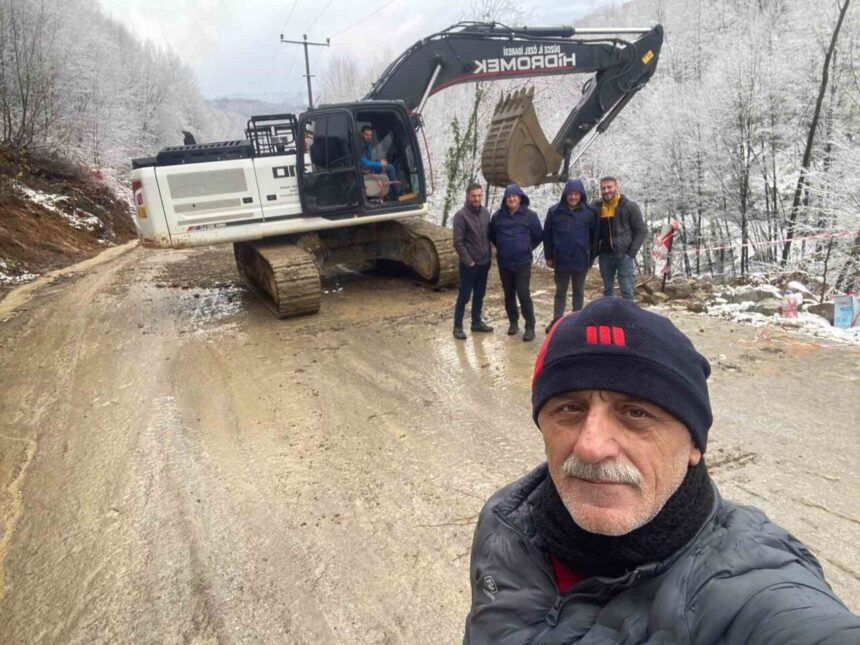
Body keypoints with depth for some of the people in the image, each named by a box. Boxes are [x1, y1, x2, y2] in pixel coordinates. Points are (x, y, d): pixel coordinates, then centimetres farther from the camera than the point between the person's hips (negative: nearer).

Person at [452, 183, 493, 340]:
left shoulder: (485, 213, 5)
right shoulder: (461, 215, -13)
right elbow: (458, 242, -15)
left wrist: (489, 255, 8)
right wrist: (468, 261, -15)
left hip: (484, 262, 6)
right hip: (469, 264, -6)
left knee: (480, 295, 16)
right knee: (464, 296, 1)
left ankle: (477, 322, 29)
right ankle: (458, 326, 12)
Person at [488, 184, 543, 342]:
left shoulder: (530, 215, -6)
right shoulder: (498, 216, 1)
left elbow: (538, 236, 4)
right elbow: (492, 235, 17)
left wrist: (528, 248, 9)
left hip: (523, 263, -3)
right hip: (504, 263, 3)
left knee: (524, 295, -8)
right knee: (509, 295, 12)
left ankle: (530, 327, 1)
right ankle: (513, 322, 27)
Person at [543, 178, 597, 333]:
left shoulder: (589, 212, -4)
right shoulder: (554, 211, -5)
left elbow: (594, 236, 3)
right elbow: (547, 235, 1)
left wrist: (591, 257, 3)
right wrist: (549, 257, 1)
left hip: (581, 261, 0)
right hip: (561, 260, 0)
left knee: (578, 292, 13)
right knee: (560, 292, 13)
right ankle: (556, 320, 23)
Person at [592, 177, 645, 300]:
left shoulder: (630, 206, -4)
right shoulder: (596, 207, 7)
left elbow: (640, 231, -4)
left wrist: (631, 253, -11)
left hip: (623, 255, -4)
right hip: (604, 255, 4)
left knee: (626, 290, -3)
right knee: (607, 289, 12)